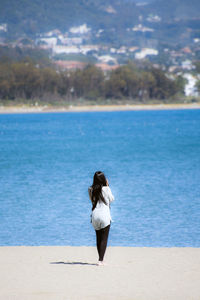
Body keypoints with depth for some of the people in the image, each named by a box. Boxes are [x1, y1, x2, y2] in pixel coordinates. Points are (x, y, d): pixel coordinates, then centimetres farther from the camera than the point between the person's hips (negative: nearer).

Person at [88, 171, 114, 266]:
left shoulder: (91, 190, 1)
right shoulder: (106, 189, -8)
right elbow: (111, 199, 7)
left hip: (95, 215, 4)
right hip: (104, 215, -4)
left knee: (98, 238, 15)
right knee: (104, 239, -1)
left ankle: (101, 259, 19)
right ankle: (101, 260, -10)